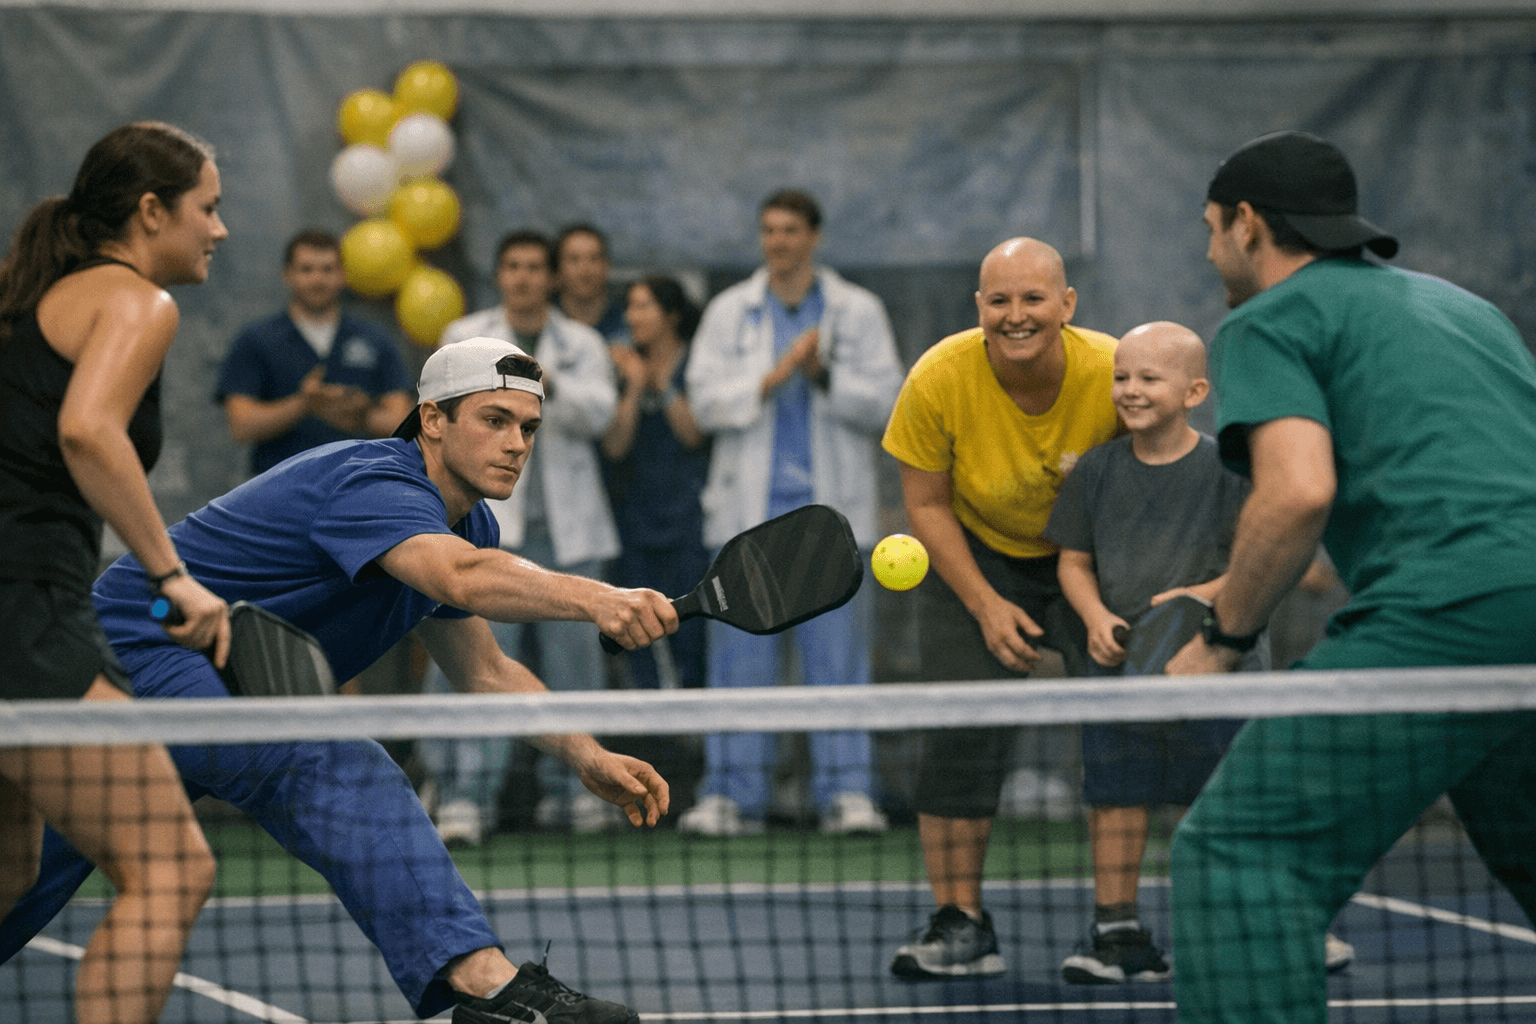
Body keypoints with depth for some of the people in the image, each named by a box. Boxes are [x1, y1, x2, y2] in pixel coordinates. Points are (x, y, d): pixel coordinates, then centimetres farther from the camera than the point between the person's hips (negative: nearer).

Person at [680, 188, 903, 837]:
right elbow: (705, 399, 0)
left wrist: (825, 376, -14)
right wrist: (772, 378, -13)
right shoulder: (729, 312, 10)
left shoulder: (859, 312, 8)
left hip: (832, 511, -1)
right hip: (749, 510, 1)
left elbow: (884, 400, 1)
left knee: (838, 653, -3)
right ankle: (732, 795, 1)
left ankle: (847, 792, -2)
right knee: (739, 654, -2)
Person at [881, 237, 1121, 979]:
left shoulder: (1113, 374, -23)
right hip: (976, 560, 0)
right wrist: (986, 605, -15)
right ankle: (959, 924, -5)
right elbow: (927, 504, -9)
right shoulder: (940, 380, -22)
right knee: (963, 732, -11)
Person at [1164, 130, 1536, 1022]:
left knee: (1238, 849, -4)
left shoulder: (1270, 321, 7)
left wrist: (1223, 639, 1)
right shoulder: (1463, 304, 30)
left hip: (1448, 616, -8)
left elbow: (1299, 490, -10)